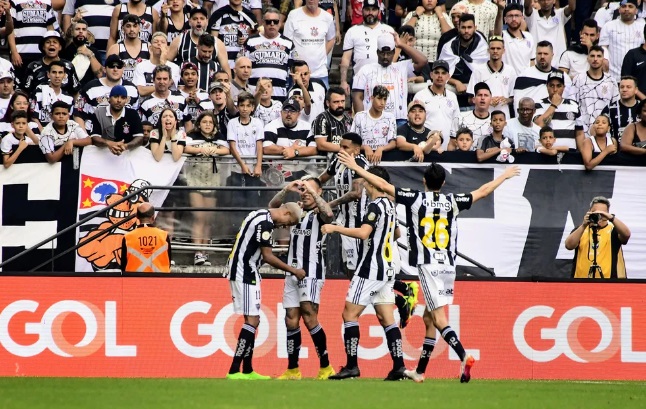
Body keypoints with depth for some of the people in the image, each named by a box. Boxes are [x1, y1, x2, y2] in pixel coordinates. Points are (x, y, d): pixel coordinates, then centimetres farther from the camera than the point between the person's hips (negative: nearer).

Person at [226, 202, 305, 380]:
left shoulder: (260, 215, 15)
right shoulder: (265, 222, -17)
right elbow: (268, 257, -16)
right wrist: (294, 271, -9)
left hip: (239, 270, 11)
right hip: (245, 274, -11)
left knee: (252, 321, 12)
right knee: (252, 320, -11)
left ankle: (247, 371, 15)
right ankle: (234, 371, -15)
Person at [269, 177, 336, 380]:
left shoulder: (319, 214, 2)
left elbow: (329, 213, -21)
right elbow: (272, 207, 10)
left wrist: (312, 190, -19)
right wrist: (287, 189, -5)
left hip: (312, 272, -6)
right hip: (292, 272, 6)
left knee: (309, 317, -16)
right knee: (291, 321, 4)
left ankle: (325, 367, -11)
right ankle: (292, 370, 11)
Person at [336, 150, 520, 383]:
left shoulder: (416, 199, -2)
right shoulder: (453, 202, 8)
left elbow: (383, 185, -2)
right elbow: (483, 191, 22)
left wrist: (355, 167, 6)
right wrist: (505, 176, 37)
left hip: (428, 266, -5)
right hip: (448, 266, 5)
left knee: (438, 318, -10)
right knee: (429, 318, 13)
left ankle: (464, 356, -31)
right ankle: (420, 371, 19)